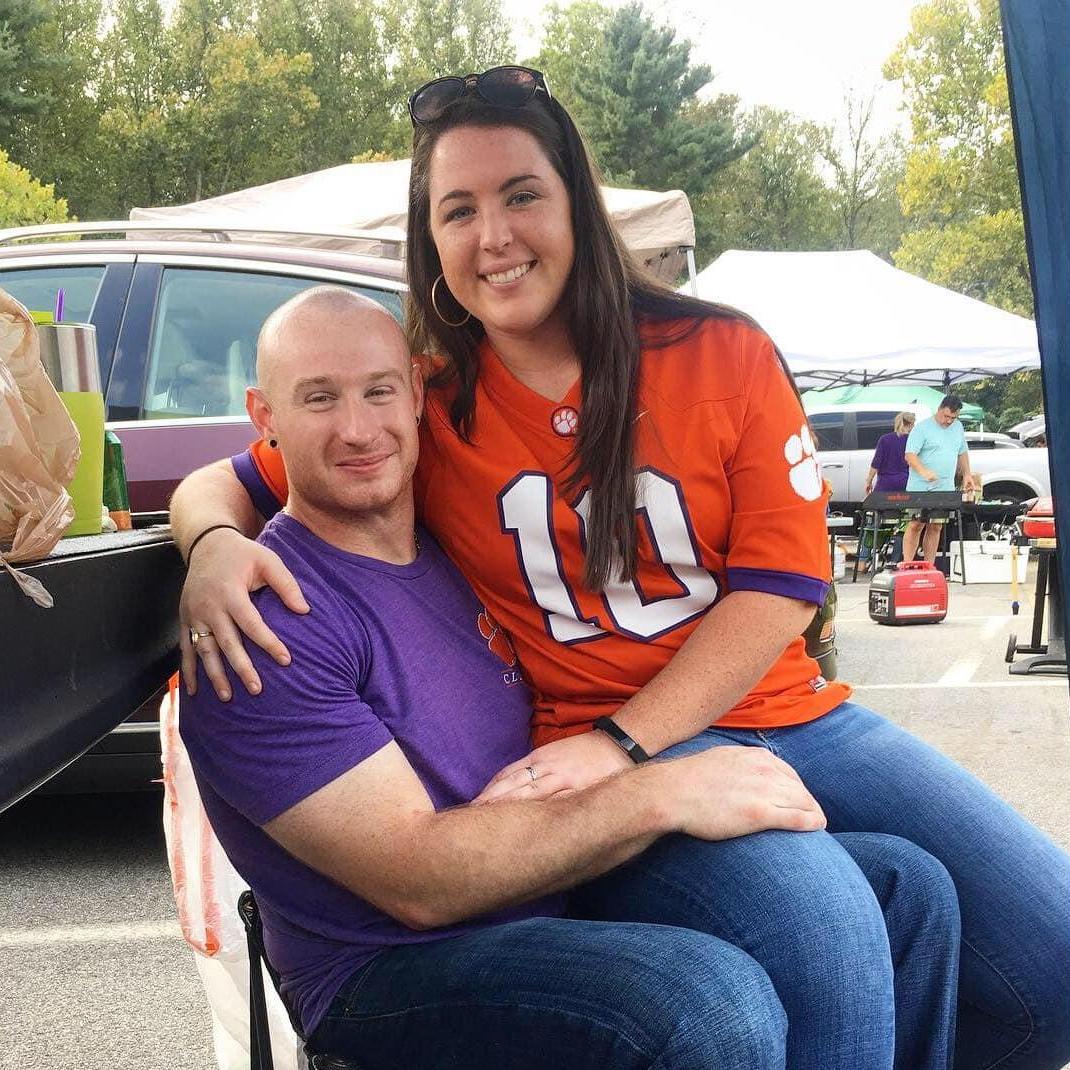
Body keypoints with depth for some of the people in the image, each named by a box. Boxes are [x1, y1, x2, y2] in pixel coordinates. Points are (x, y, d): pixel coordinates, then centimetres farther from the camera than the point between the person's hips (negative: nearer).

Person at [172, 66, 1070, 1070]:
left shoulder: (725, 356, 2)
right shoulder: (420, 405, 3)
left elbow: (783, 581, -4)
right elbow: (216, 486, 10)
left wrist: (620, 742, -15)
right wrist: (215, 546, -17)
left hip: (792, 717, 3)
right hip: (597, 751, -3)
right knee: (822, 935, -33)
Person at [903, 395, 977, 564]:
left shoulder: (958, 427, 12)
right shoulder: (923, 428, -9)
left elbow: (962, 453, 25)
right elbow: (909, 455, -16)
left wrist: (967, 474, 15)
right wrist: (924, 471, -31)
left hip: (945, 489, 6)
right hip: (920, 488, -5)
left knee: (936, 527, 6)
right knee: (915, 525, -6)